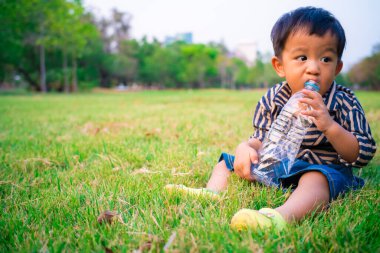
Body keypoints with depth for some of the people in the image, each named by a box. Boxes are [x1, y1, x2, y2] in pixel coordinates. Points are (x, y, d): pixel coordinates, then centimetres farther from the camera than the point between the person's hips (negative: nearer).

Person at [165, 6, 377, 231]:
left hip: (322, 168, -5)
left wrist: (330, 126, -32)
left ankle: (281, 216, -64)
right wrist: (246, 148, -18)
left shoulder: (344, 103, -10)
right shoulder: (272, 100, -1)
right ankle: (212, 192, -23)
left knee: (316, 178, -39)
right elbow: (262, 139, 8)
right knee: (229, 161, 3)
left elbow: (363, 155, -14)